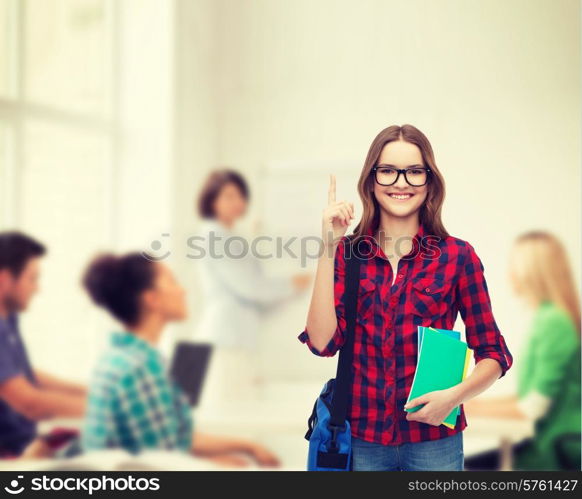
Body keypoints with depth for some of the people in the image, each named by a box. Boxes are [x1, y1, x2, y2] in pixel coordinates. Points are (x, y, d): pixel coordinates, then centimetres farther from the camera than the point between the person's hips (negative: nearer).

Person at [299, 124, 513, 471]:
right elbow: (323, 342, -11)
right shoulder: (347, 252, 0)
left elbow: (493, 354, 1)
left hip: (433, 439, -1)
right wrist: (328, 248, -15)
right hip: (362, 440, 1)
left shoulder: (457, 256, -4)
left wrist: (455, 395, -18)